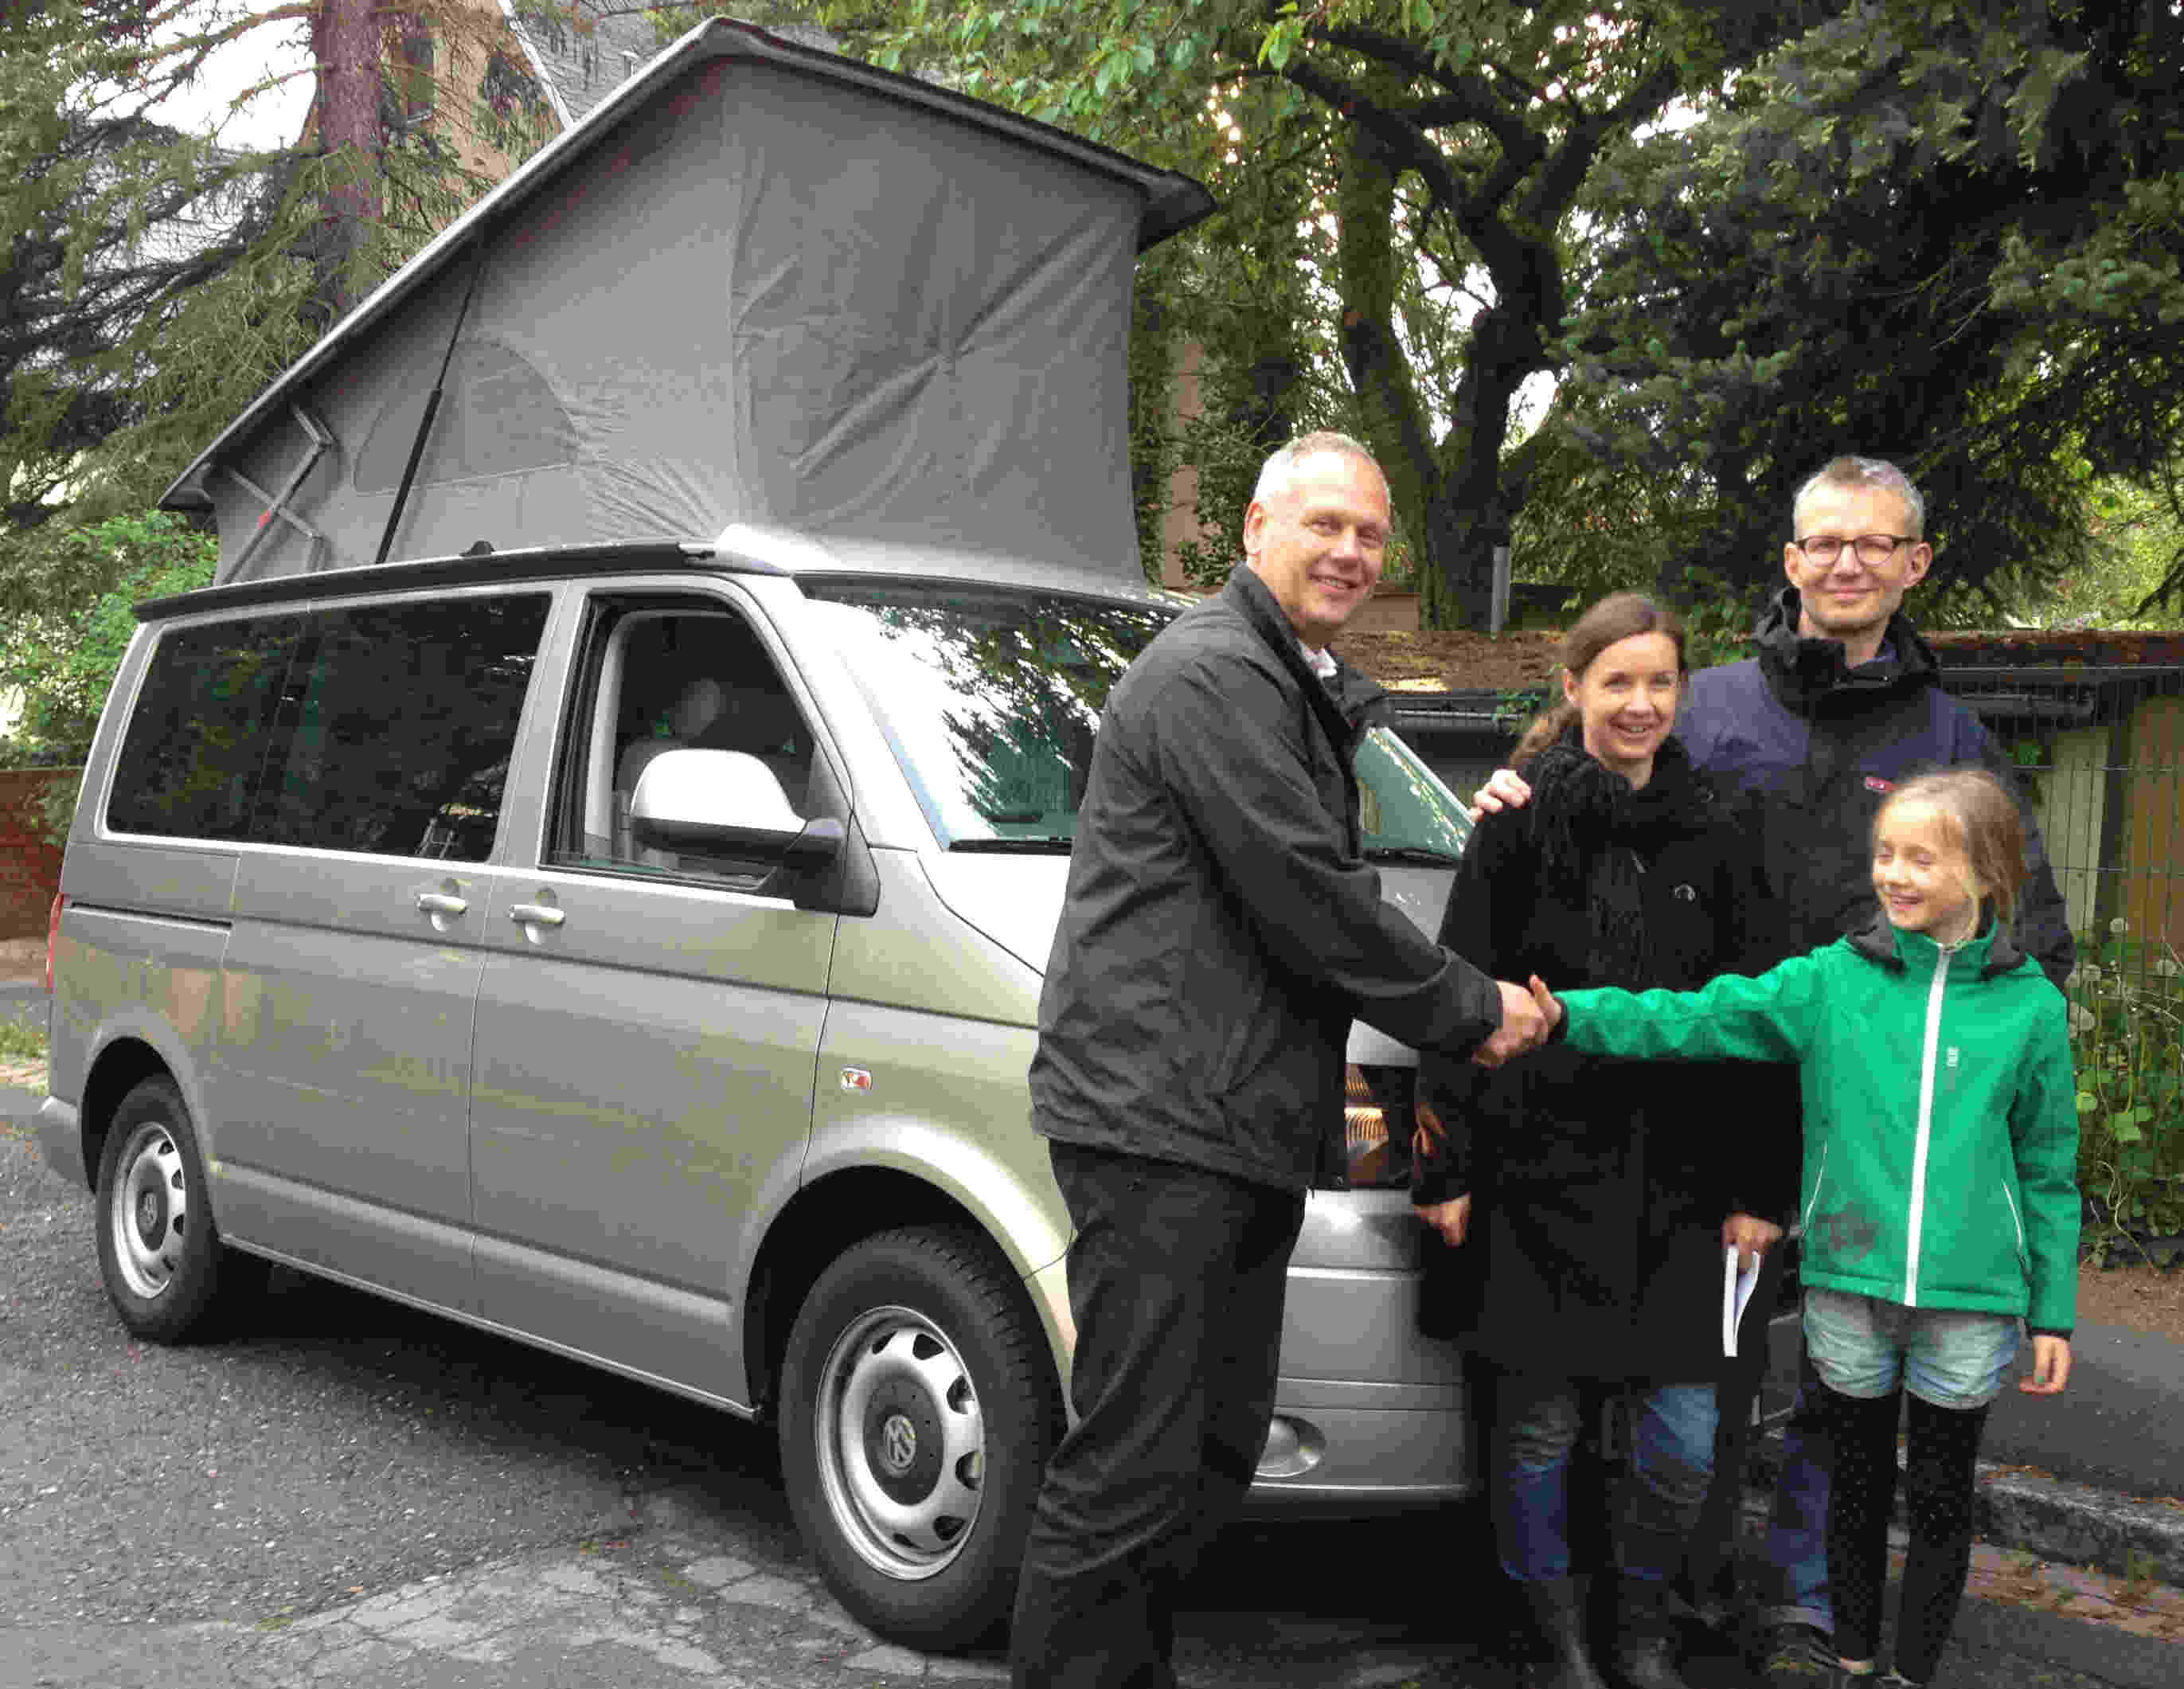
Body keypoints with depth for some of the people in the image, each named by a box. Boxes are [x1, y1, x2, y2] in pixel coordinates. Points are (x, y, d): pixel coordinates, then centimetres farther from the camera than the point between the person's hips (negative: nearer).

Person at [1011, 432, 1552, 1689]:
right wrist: (1471, 1009, -6)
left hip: (1248, 1128, 11)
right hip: (1158, 1117, -10)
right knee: (1131, 1468, -5)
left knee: (1216, 1452, 17)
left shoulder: (1306, 692, 23)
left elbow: (1326, 896, 24)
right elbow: (1308, 901, -17)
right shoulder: (1214, 671, -11)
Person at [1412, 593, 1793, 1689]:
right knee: (1538, 1421, 6)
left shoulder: (1711, 837, 8)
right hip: (1537, 1173, -2)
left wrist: (1756, 1187, 6)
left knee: (1683, 1436, 4)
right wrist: (1447, 1168, -7)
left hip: (1674, 1185, 3)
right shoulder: (1520, 824, -1)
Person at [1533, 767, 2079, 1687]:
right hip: (1848, 1290, 1)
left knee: (1940, 1498, 13)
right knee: (1859, 1482, 17)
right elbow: (1696, 1018, -12)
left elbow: (2048, 1170, 3)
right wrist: (1568, 1015, -25)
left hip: (1971, 1302, -1)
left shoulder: (2031, 1005, -2)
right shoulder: (1829, 981, -3)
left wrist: (2053, 1310, 4)